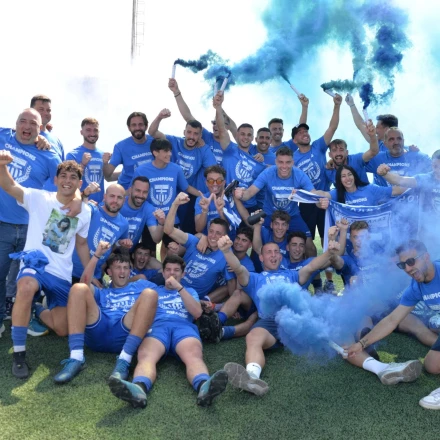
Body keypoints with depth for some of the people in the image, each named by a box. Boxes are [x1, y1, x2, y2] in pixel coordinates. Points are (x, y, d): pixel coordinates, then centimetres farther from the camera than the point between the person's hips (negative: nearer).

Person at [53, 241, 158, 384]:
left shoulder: (140, 286, 35)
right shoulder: (101, 293, 33)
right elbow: (85, 282, 13)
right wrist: (97, 255, 10)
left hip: (125, 335, -1)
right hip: (97, 333, 1)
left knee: (150, 294, -24)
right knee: (79, 288, -17)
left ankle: (124, 360, -35)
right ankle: (76, 358, -31)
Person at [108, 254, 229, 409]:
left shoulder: (189, 291, 32)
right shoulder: (153, 291, 34)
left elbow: (197, 312, 11)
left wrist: (179, 288, 5)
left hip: (184, 326, 0)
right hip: (157, 326, 0)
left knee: (194, 355, -38)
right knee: (145, 356, -38)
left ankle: (204, 386, -69)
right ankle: (139, 389, -68)